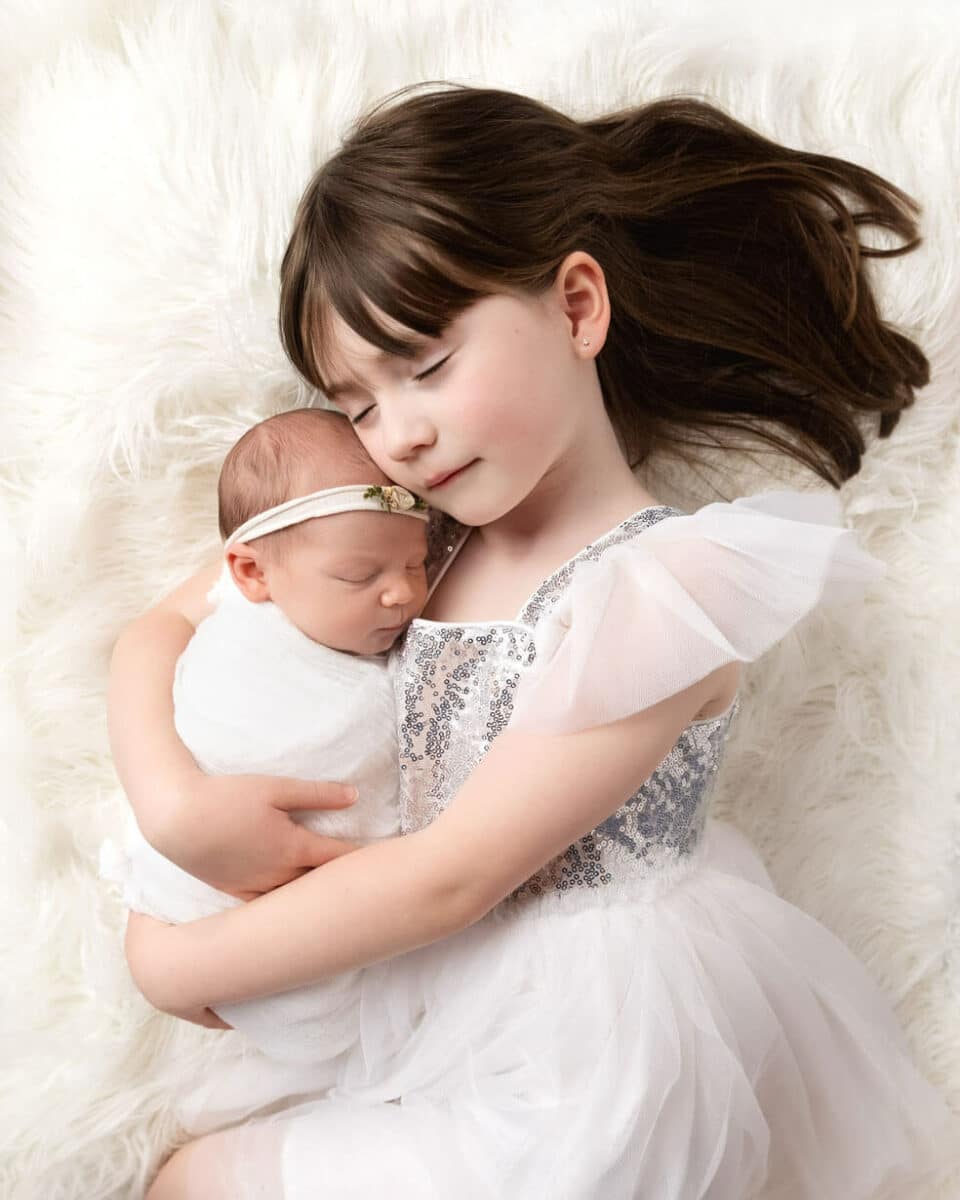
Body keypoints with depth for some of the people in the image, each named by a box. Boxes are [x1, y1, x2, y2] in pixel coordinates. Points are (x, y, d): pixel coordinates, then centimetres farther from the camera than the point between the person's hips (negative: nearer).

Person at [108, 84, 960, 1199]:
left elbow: (449, 876, -22)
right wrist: (176, 800, -16)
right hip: (434, 1000, 6)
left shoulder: (662, 592, -23)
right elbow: (161, 626, 4)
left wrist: (189, 964, -12)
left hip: (579, 1052, -6)